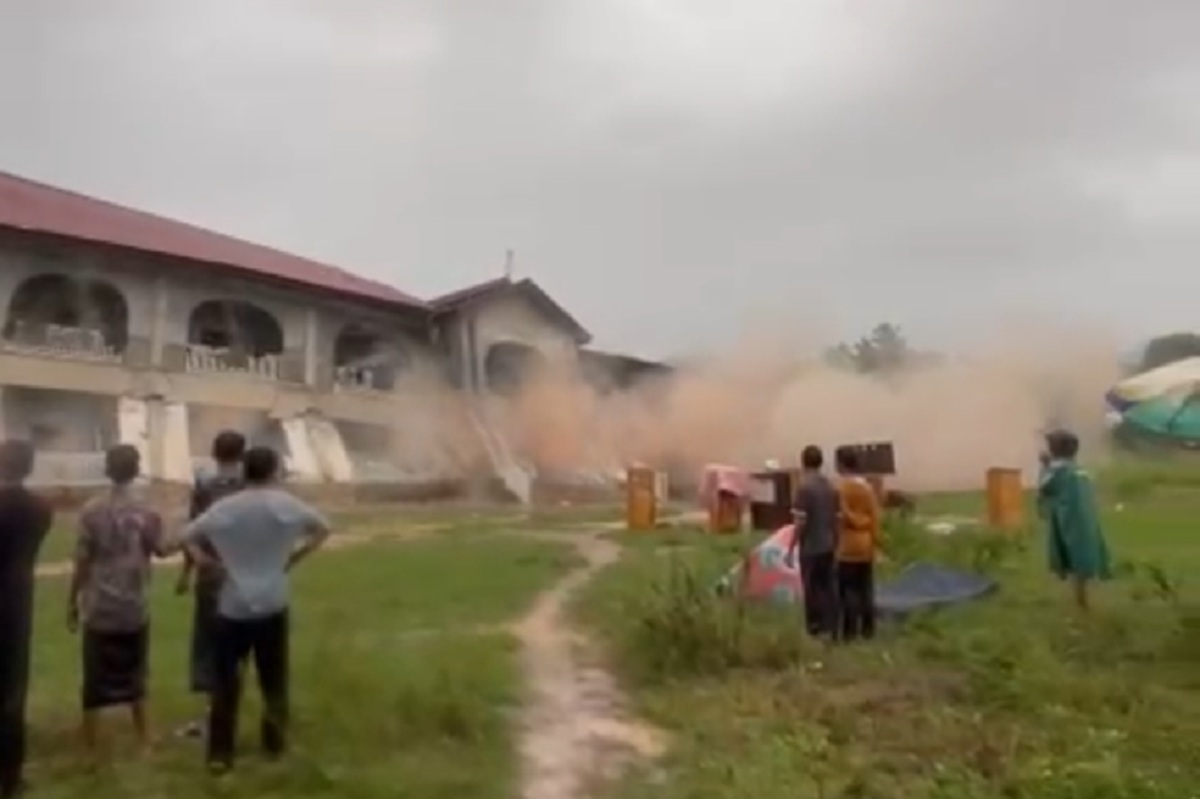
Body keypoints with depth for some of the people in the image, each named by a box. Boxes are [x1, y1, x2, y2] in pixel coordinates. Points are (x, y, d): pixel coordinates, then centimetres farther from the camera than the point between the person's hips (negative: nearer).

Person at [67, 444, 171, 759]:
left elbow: (82, 563, -7)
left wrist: (72, 603, 4)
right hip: (135, 610, 2)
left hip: (98, 610, -2)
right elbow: (162, 551, 6)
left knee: (94, 684, 9)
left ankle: (91, 749, 16)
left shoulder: (92, 511, -10)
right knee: (135, 679, 17)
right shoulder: (147, 512, -6)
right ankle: (143, 741, 27)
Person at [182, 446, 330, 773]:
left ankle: (220, 754, 15)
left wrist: (215, 562, 3)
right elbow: (323, 530, 7)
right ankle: (275, 743, 26)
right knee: (274, 679, 16)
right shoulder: (287, 506, -4)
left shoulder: (225, 508, -4)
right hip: (273, 605, 0)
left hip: (233, 607, 0)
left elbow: (188, 538, 0)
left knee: (226, 682, 10)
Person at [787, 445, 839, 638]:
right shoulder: (830, 486, 5)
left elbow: (801, 522, -17)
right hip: (828, 545, 6)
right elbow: (836, 518, 9)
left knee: (812, 589, 2)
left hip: (810, 547, -6)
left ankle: (815, 630, 6)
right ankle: (830, 627, 15)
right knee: (828, 586, 12)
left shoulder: (804, 486, -15)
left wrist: (791, 548, -10)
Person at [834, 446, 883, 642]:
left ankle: (850, 631, -1)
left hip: (848, 547, -6)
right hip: (866, 545, 6)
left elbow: (843, 516, -17)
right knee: (866, 589, 11)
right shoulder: (867, 486, 6)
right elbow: (877, 516, 6)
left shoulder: (841, 486, -12)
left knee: (848, 590, -1)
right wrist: (875, 539, 13)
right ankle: (868, 629, 15)